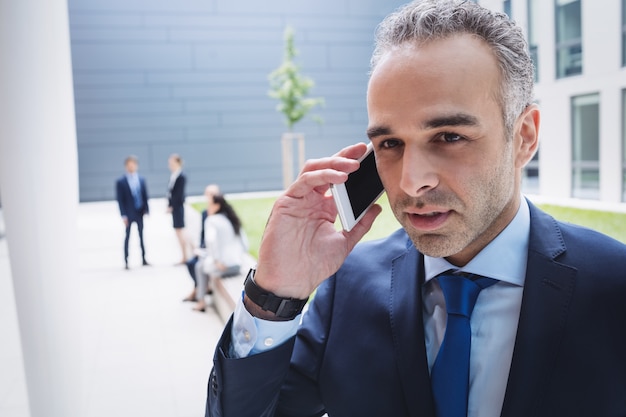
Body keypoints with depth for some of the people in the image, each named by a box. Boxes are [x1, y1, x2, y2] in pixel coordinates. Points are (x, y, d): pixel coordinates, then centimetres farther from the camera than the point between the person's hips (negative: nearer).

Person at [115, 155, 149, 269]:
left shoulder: (141, 179, 6)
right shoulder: (120, 181, -6)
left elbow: (145, 196, 7)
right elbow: (120, 200, -7)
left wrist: (146, 210, -2)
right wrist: (123, 215, -12)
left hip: (140, 212, 4)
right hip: (129, 214, -3)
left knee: (141, 235, 11)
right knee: (127, 236, 2)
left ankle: (143, 259, 20)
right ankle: (126, 261, 6)